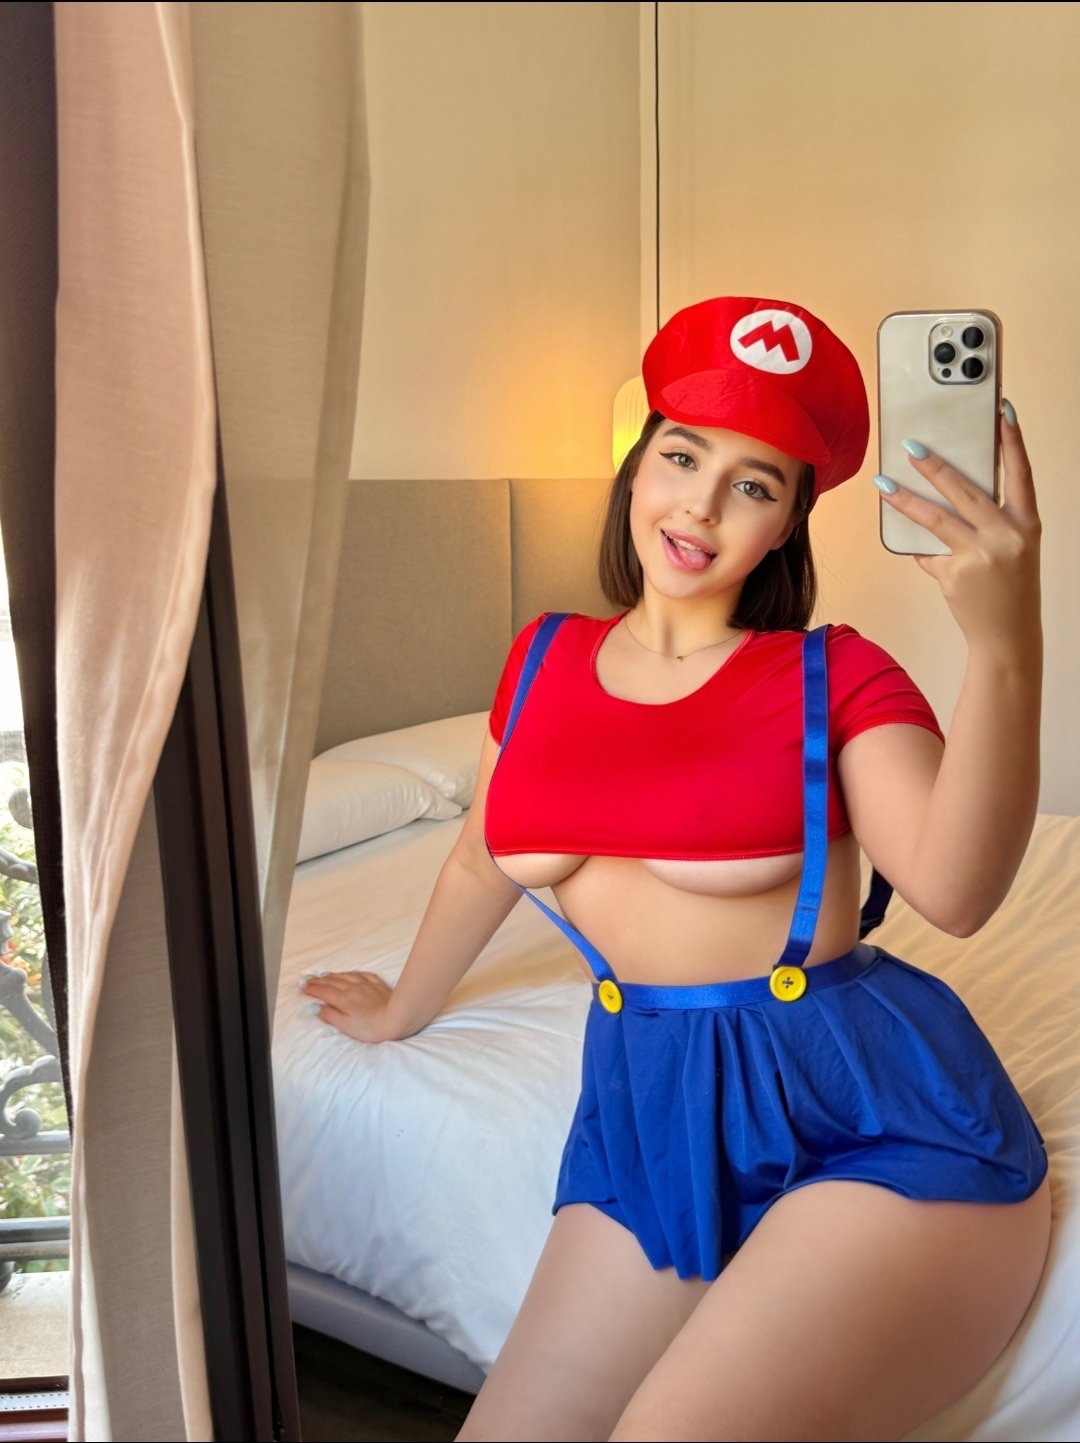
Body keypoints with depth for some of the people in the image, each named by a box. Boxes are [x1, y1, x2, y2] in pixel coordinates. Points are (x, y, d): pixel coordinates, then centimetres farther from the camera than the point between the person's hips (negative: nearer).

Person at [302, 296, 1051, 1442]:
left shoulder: (835, 675, -3)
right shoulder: (546, 658, 9)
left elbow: (952, 889, -20)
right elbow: (484, 861, 23)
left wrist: (1004, 648, -33)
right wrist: (402, 1010, 35)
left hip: (878, 1114, -4)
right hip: (652, 1107, 5)